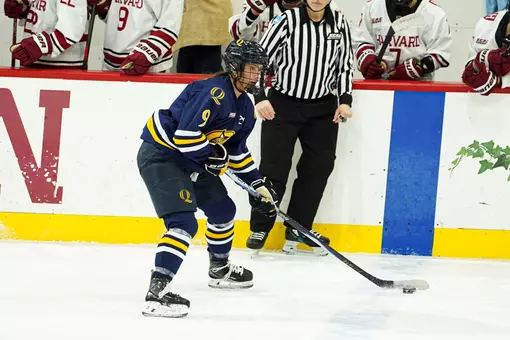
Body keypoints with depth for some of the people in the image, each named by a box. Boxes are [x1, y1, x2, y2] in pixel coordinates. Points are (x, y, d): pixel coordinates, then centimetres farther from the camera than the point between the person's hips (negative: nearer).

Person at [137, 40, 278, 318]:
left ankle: (219, 269, 48)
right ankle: (157, 292, -31)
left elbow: (237, 151, 21)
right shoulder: (213, 93, -24)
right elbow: (185, 135, -30)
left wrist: (258, 185, 16)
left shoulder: (245, 107, 9)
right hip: (160, 155, -10)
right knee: (183, 222, -23)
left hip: (191, 159, 10)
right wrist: (213, 155, -16)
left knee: (223, 209, 23)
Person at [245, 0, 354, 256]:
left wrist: (345, 99, -1)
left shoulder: (339, 23, 1)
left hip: (323, 108, 4)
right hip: (283, 103, -4)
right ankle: (260, 228, 9)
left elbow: (345, 63, 9)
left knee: (319, 167, 3)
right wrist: (260, 97, -17)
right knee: (274, 168, -3)